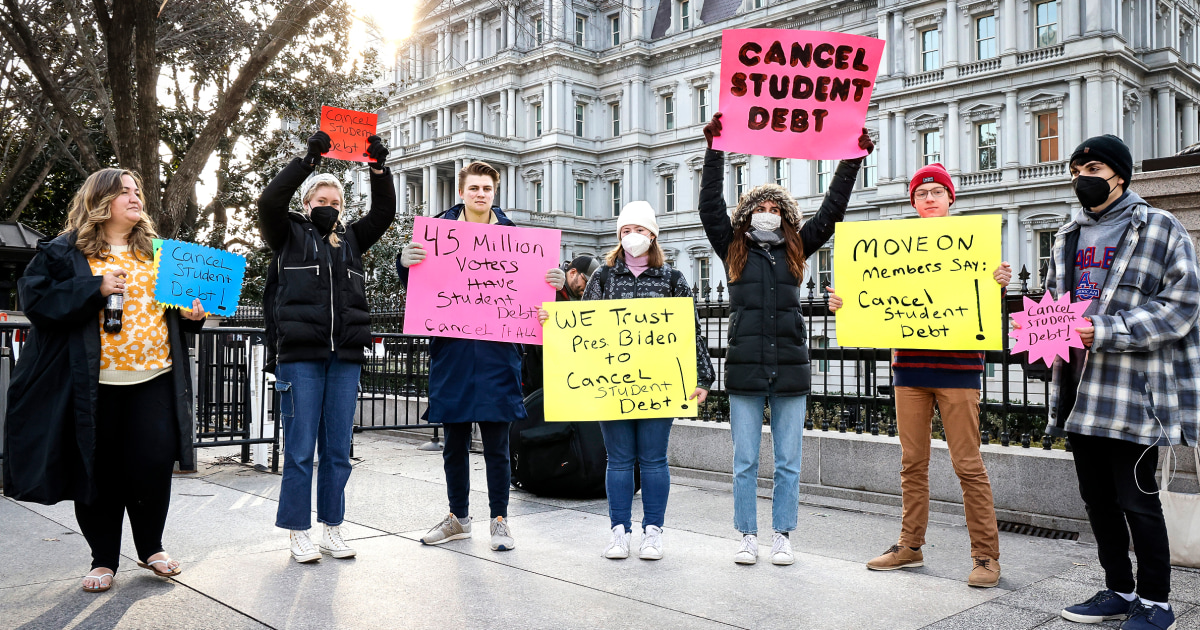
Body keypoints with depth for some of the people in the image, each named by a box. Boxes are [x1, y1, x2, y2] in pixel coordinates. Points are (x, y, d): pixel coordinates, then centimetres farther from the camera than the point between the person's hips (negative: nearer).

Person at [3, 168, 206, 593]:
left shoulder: (158, 251, 16)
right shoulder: (66, 251, 2)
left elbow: (178, 300, 24)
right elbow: (36, 297, -8)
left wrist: (192, 313, 2)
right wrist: (96, 289, -17)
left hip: (154, 380, 3)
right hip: (94, 383, -3)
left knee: (154, 466, 0)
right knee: (98, 470, 4)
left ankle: (150, 548, 23)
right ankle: (104, 559, 21)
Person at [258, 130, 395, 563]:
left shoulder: (351, 239, 19)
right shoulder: (289, 235, 8)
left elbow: (383, 212, 13)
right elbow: (270, 202, -8)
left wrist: (379, 168, 0)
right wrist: (309, 159, -13)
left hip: (345, 358, 4)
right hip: (300, 357, -4)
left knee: (338, 449, 8)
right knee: (300, 449, 0)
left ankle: (331, 528, 17)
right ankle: (298, 532, 10)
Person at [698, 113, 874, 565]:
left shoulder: (797, 250, 11)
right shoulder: (734, 251, 7)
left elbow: (831, 211, 11)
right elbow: (710, 206, -1)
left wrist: (853, 159, 8)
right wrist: (715, 150, -4)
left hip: (790, 371, 1)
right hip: (744, 370, -1)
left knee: (788, 463, 7)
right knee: (745, 462, 5)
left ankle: (783, 536, 18)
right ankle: (748, 536, 17)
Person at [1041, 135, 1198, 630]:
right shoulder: (1068, 238, 17)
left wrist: (1104, 330, -20)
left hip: (1134, 391, -6)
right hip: (1081, 392, 7)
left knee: (1137, 500, 0)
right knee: (1097, 497, 13)